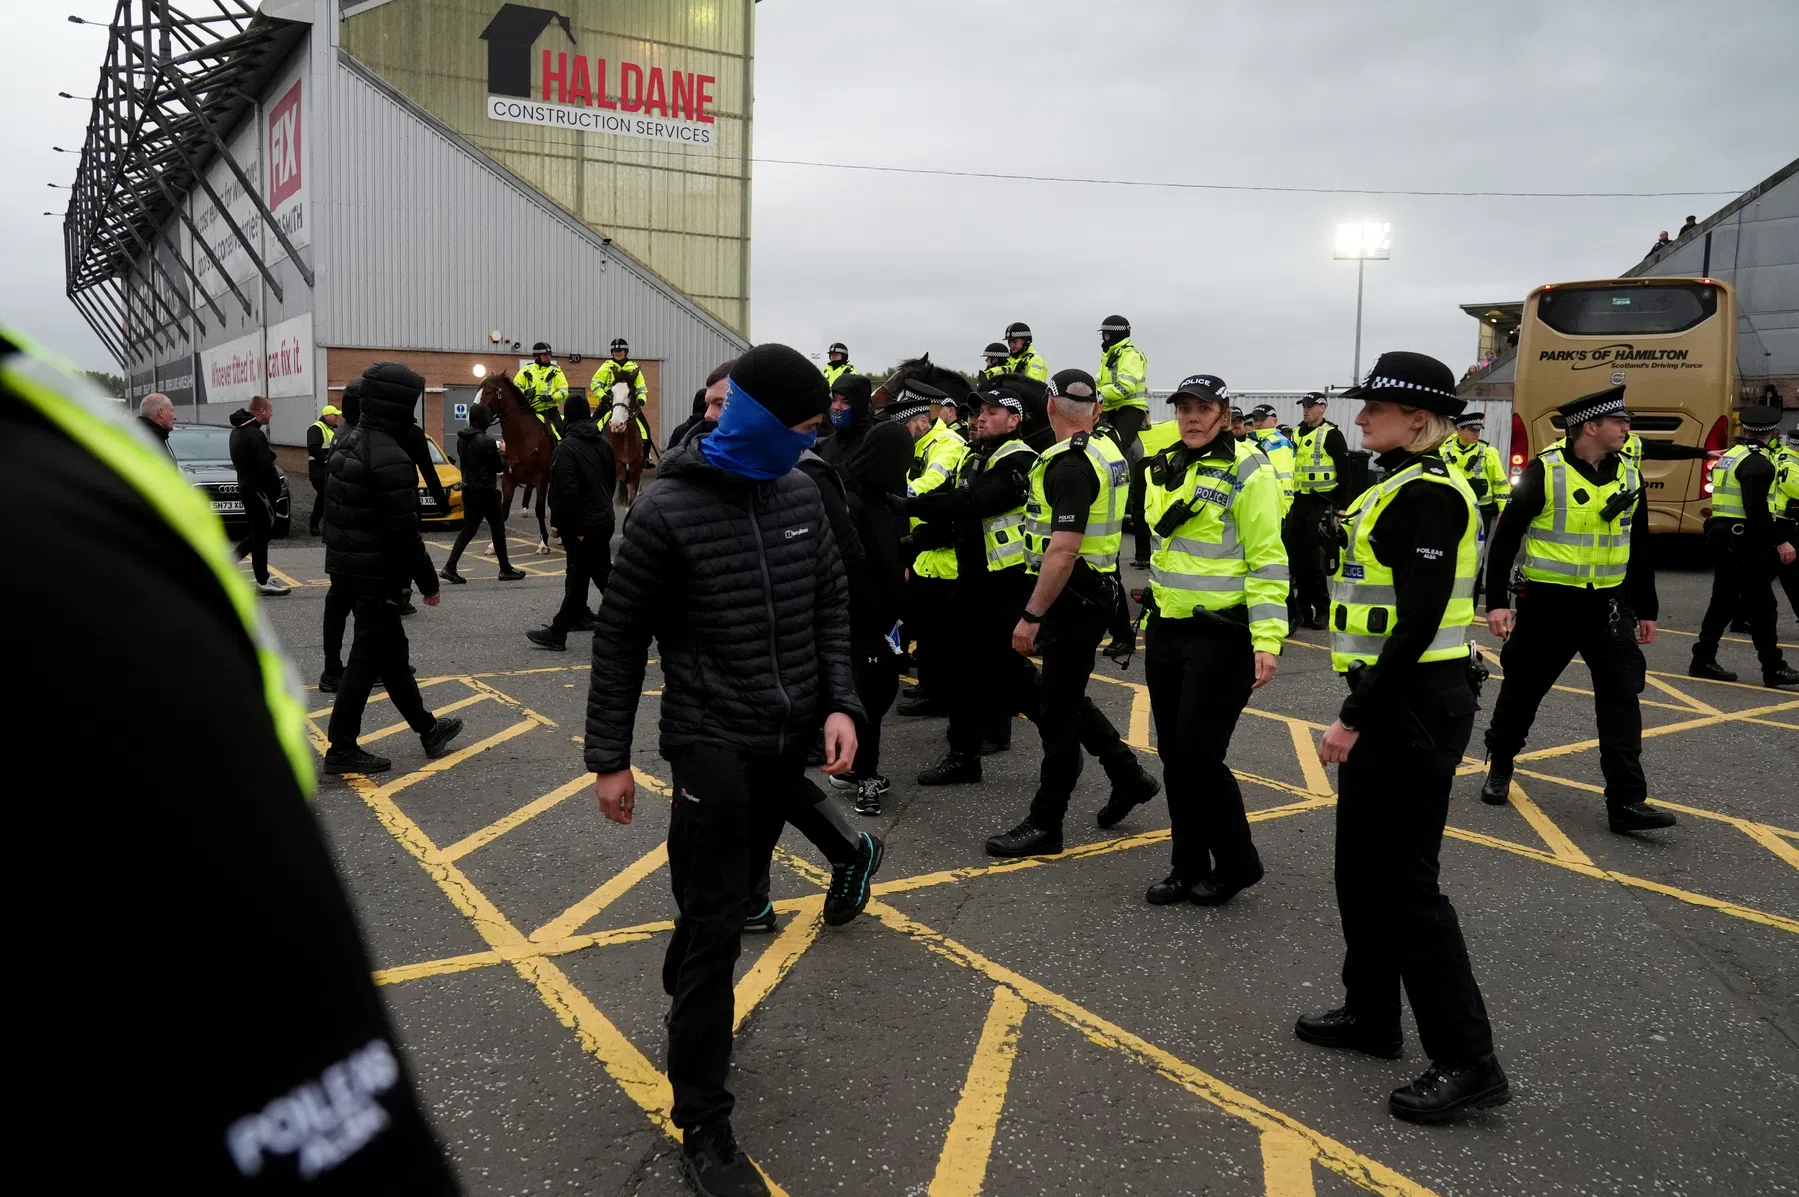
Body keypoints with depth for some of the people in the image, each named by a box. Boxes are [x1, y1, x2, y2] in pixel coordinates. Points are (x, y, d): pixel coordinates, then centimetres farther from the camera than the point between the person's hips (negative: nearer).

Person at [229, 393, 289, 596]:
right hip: (258, 489, -10)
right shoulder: (255, 435, -19)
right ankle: (263, 581, 5)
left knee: (257, 532, 19)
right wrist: (276, 488, -11)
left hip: (246, 487, 10)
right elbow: (264, 467, -24)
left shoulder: (237, 431, 14)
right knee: (261, 535, -2)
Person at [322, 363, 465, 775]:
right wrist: (428, 582, -13)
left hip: (347, 566, 10)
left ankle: (426, 728, 31)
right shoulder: (391, 459, -23)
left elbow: (335, 512, 15)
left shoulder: (349, 441, 7)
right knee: (368, 658, 0)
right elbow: (404, 533, -23)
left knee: (391, 648, 17)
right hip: (377, 574, -10)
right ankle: (342, 749, 8)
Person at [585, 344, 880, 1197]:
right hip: (711, 743, -5)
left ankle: (688, 1003, 46)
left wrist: (840, 702, -2)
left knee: (733, 897, 20)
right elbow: (621, 638, -7)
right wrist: (609, 758, -6)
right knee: (715, 927, -2)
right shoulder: (667, 509, -13)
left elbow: (831, 604, 10)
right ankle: (703, 1129, 9)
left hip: (790, 739, 6)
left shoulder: (800, 493, 3)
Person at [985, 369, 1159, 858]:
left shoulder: (1070, 464, -20)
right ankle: (1129, 777, 29)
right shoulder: (1108, 452, 10)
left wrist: (1031, 615, -26)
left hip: (1075, 597, -10)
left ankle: (1045, 825, 8)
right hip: (1099, 587, 10)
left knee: (1057, 712, -1)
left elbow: (1063, 550, -28)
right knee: (1065, 699, 20)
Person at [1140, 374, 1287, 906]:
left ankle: (1236, 863, 15)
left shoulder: (1246, 468, -11)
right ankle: (1189, 866, 23)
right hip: (1166, 631, 7)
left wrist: (1267, 640, -21)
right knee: (1173, 755, 10)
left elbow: (1267, 560, -14)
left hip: (1221, 634, -7)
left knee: (1199, 754, -6)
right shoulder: (1165, 467, 11)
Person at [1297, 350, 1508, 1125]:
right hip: (1391, 699, 10)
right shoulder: (1400, 486, 13)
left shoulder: (1428, 495, -17)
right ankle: (1371, 1016, 32)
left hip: (1414, 704, -10)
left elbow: (1419, 623, -24)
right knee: (1363, 867, 18)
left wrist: (1355, 716, -22)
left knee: (1405, 882, -3)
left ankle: (1468, 1063, 7)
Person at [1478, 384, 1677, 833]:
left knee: (1622, 696, -4)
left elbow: (1639, 549, 14)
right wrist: (1497, 601, -14)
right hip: (1548, 602, -4)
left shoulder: (1629, 477, 5)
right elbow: (1505, 537, -9)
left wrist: (1646, 610, 15)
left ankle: (1626, 800, -1)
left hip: (1608, 604, 4)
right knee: (1522, 690, 9)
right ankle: (1499, 768, 32)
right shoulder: (1544, 471, -11)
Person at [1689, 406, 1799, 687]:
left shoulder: (1729, 456, 14)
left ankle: (1703, 660, 13)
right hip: (1744, 539, -9)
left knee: (1724, 600, 12)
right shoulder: (1758, 462, -15)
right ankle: (1773, 668, 1)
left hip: (1722, 535, 9)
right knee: (1761, 604, -3)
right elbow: (1757, 510, -23)